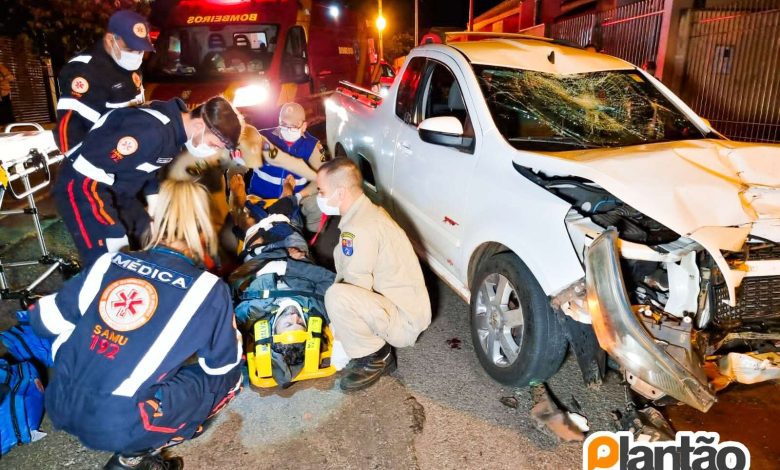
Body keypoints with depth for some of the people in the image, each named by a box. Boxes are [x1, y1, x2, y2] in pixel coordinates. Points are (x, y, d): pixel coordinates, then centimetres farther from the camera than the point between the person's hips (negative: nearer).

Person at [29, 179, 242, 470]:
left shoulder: (110, 262, 1)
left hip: (60, 407, 6)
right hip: (119, 428, -6)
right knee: (229, 376, 10)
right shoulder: (208, 289, -10)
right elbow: (223, 364, 3)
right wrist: (232, 334, 25)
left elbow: (44, 321, 10)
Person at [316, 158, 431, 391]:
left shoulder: (361, 228, -24)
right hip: (398, 304, 11)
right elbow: (350, 275, 14)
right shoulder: (367, 213, 8)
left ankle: (375, 357, -5)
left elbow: (356, 287, -22)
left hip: (405, 320, -11)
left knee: (337, 296, -31)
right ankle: (379, 351, 14)